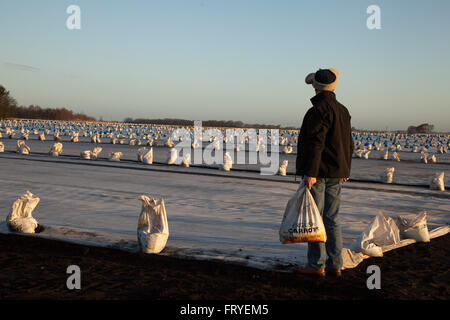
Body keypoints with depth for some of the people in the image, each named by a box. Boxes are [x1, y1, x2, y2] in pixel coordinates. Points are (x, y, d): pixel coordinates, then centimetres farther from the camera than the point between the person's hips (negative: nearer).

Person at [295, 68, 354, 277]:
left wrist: (310, 173, -22)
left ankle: (316, 265, 2)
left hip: (317, 173, -8)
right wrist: (345, 171, 24)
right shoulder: (343, 111, 13)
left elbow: (315, 143, -21)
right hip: (336, 173, 8)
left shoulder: (319, 110, -14)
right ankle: (335, 265, 15)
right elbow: (349, 144, 18)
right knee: (331, 219, 12)